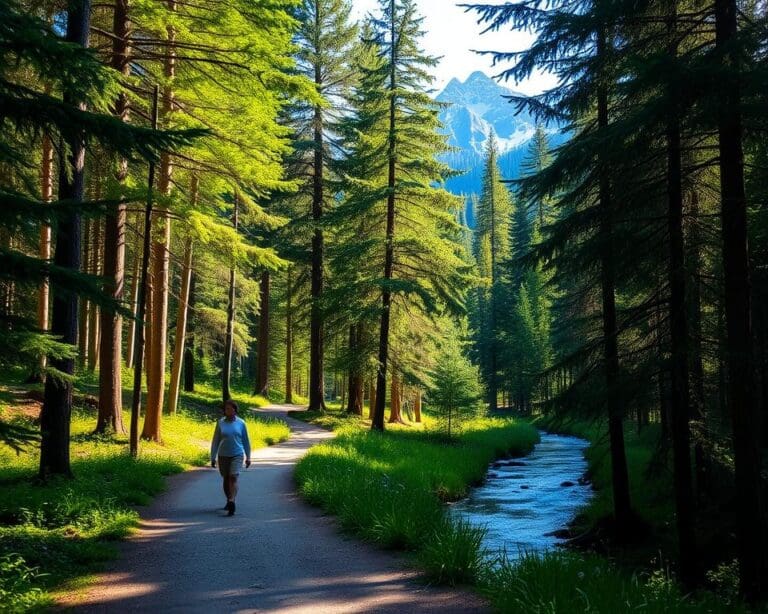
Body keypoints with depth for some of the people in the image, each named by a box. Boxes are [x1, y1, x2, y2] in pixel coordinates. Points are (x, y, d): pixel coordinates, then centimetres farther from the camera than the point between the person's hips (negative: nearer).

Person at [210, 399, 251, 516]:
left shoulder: (241, 423, 0)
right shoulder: (220, 423, 0)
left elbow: (245, 441, 8)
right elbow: (215, 441, 4)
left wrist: (248, 457, 10)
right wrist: (213, 457, 1)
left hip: (237, 455, -2)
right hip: (223, 456, 2)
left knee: (233, 478, -17)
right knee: (226, 480, 12)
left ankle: (232, 502, -28)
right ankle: (229, 500, 33)